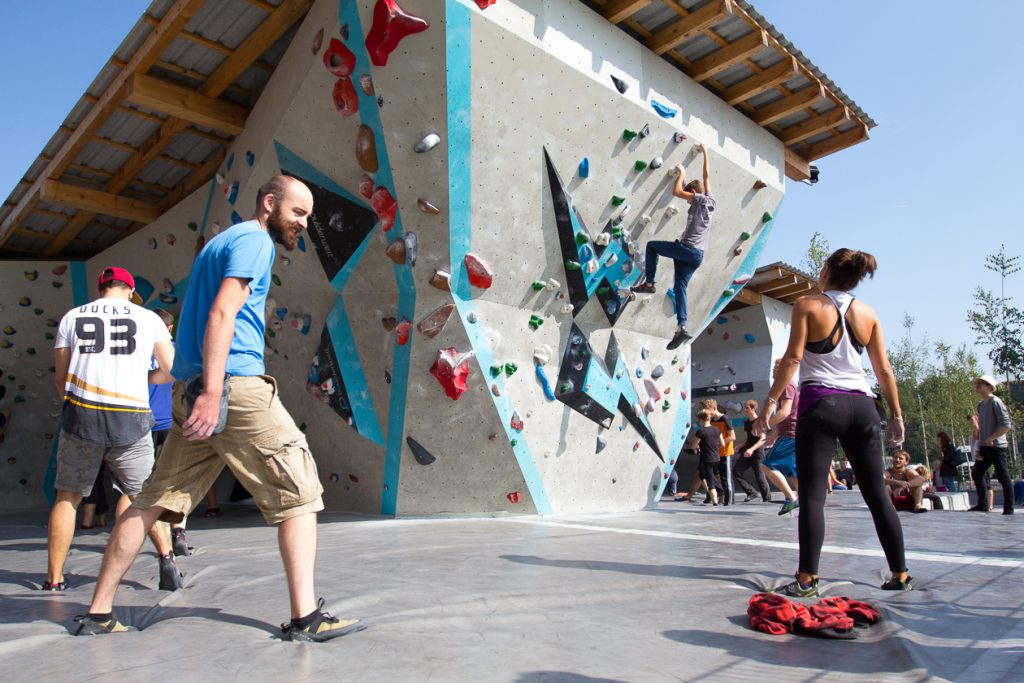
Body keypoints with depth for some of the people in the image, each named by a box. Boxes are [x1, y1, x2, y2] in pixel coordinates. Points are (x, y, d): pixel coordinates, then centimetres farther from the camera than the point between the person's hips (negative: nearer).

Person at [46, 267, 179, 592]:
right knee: (142, 496, 13)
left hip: (81, 416, 1)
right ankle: (166, 557, -2)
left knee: (67, 497, 15)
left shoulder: (72, 316, 12)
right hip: (131, 419, 0)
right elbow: (172, 370, 7)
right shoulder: (149, 318, 8)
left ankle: (53, 581, 19)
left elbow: (60, 377, 14)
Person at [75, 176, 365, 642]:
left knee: (156, 500, 13)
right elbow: (222, 313, -16)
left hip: (190, 389, 10)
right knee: (297, 493, -4)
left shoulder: (221, 242, 26)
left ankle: (99, 612, 20)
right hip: (235, 385, -9)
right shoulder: (254, 239, -3)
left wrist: (200, 390, 22)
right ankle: (305, 617, -4)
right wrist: (213, 390, -24)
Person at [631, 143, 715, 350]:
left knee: (652, 245, 7)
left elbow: (676, 192, -8)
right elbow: (707, 177, 30)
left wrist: (682, 173, 7)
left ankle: (649, 283, 2)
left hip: (687, 249, -8)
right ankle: (681, 328, -9)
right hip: (697, 255, 8)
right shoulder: (709, 202, 17)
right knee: (679, 286, 3)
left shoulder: (701, 200, -4)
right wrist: (705, 154, 38)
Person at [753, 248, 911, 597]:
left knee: (812, 494, -4)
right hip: (862, 405, 5)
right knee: (877, 492, 13)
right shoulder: (868, 313, 11)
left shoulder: (807, 305, -2)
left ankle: (807, 579, -6)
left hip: (821, 403, -5)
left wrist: (770, 403, -8)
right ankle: (900, 575, 22)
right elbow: (884, 369, 10)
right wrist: (896, 414, 17)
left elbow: (793, 358, -10)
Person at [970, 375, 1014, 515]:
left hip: (996, 446, -9)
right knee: (977, 473, 9)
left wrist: (991, 438, -18)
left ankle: (1008, 509, 4)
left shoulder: (996, 402, -10)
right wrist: (979, 444, 16)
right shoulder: (981, 404, 15)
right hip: (985, 447, 9)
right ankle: (983, 505, 16)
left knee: (1003, 477, -3)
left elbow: (1006, 425, -17)